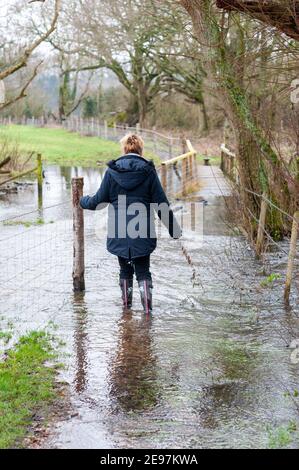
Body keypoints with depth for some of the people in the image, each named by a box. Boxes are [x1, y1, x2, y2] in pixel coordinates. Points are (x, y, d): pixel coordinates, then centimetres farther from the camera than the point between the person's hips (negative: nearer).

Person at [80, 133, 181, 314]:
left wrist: (83, 201, 25)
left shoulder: (112, 171, -2)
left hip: (119, 234, 1)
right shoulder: (148, 171, -4)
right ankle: (147, 305, -2)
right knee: (143, 270, 8)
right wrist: (174, 229, 5)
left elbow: (99, 201, 3)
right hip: (142, 232, -1)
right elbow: (162, 204, -3)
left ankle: (127, 302, 27)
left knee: (125, 269, 18)